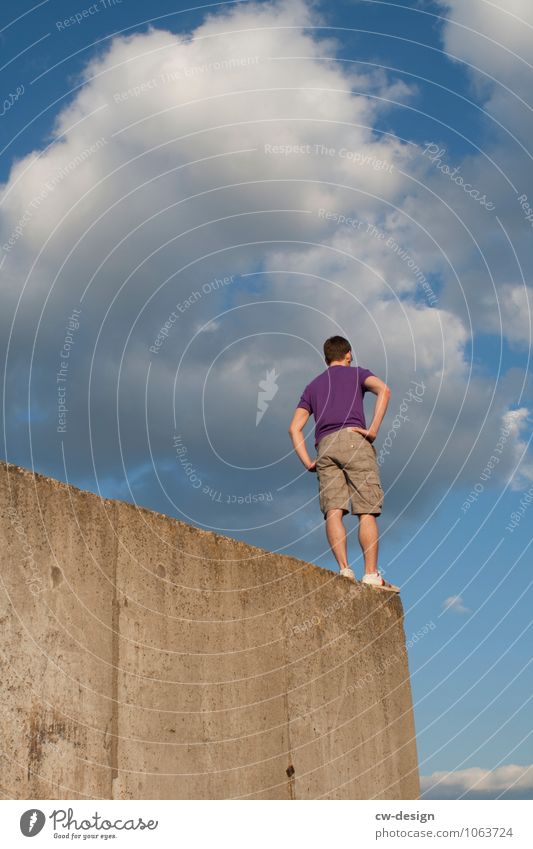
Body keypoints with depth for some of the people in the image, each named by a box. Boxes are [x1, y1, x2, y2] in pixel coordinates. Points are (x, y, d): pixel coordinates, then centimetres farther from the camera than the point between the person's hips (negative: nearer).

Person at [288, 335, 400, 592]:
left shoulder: (312, 386, 28)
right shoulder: (357, 374, 19)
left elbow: (294, 428, 17)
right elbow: (383, 390, -4)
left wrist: (308, 463, 10)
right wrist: (373, 429, -7)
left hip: (324, 446, 3)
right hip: (353, 438, -3)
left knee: (333, 511, -7)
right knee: (367, 511, -6)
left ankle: (344, 569, -21)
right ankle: (371, 574, -13)